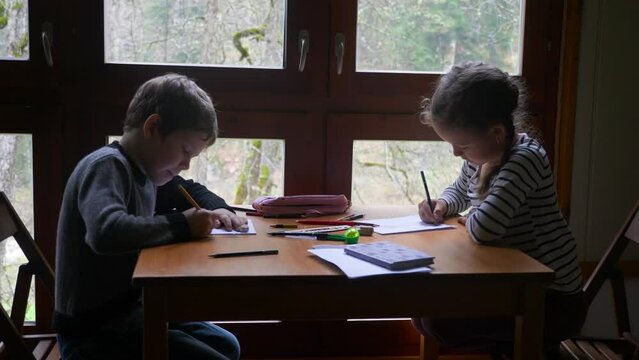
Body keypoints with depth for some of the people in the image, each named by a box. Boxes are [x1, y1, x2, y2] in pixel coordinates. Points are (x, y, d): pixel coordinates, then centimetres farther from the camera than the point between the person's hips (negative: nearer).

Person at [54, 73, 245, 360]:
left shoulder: (143, 167, 7)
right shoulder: (107, 165, -20)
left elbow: (187, 190, 27)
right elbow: (106, 232, -40)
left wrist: (216, 209, 5)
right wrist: (182, 224, -27)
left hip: (126, 309, 10)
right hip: (94, 330, -10)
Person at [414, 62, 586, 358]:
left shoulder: (524, 160, -27)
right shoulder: (481, 155, 1)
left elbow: (482, 229, -38)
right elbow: (460, 191, 23)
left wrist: (469, 218, -13)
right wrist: (442, 205, 0)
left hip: (554, 301, -9)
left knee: (436, 320, -21)